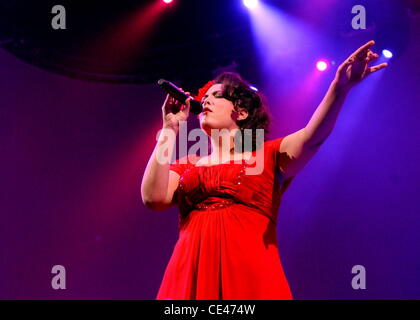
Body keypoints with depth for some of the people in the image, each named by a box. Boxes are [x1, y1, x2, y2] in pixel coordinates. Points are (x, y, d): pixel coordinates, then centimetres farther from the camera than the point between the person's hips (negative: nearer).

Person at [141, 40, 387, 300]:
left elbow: (313, 137, -6)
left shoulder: (269, 157, 12)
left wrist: (340, 87, -23)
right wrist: (170, 129, 5)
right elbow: (154, 197, 1)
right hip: (190, 280, 2)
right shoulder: (186, 167, 19)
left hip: (251, 280, -2)